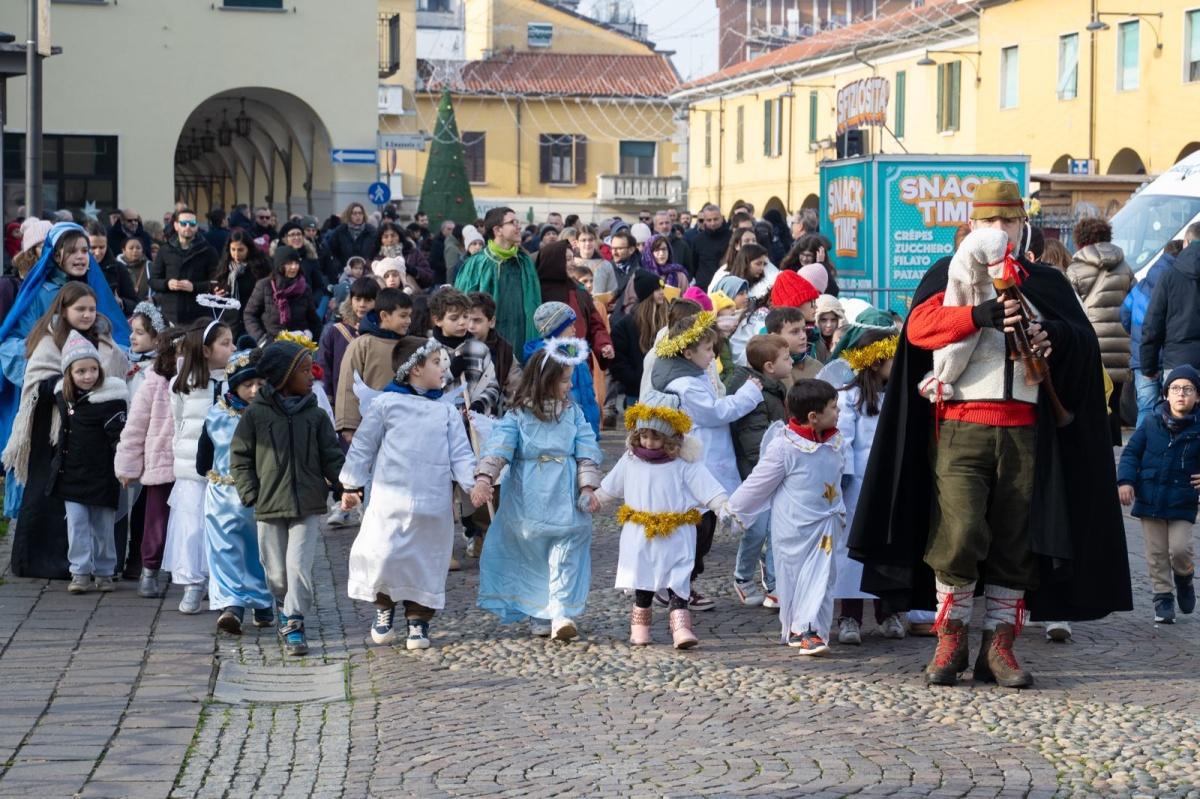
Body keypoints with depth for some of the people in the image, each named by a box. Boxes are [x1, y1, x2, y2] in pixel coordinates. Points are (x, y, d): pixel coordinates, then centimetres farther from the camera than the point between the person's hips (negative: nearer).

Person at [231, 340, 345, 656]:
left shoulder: (315, 416, 4)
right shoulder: (256, 414, -1)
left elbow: (332, 457, 5)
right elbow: (240, 457, 3)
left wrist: (347, 487, -9)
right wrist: (251, 494, -5)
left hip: (308, 506, 0)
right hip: (269, 507, 0)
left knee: (299, 566, -10)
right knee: (276, 571, 10)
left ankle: (293, 623, -2)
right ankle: (285, 609, 37)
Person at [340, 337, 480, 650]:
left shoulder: (447, 412, 11)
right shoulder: (385, 404, 2)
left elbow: (460, 454, 7)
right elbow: (363, 447, 7)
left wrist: (474, 482, -9)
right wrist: (351, 486, 7)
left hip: (434, 505, 3)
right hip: (390, 500, -3)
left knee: (426, 564, 6)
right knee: (382, 556, -8)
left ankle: (418, 620, 21)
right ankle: (384, 608, 18)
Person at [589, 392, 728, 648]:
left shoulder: (685, 463, -9)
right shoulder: (630, 460, 3)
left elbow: (710, 490, -12)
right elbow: (609, 487, 20)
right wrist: (593, 499, 27)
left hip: (675, 538, -3)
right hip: (640, 537, 3)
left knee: (677, 585, -8)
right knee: (643, 585, 12)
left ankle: (681, 628, -13)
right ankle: (640, 628, 25)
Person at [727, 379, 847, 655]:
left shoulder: (834, 445, 3)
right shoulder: (783, 447, -18)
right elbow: (759, 483, -7)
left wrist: (838, 511, 29)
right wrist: (736, 509, 2)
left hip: (825, 525, 5)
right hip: (792, 527, -5)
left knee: (820, 576, -2)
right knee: (792, 575, 4)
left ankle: (810, 628, 1)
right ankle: (794, 628, 15)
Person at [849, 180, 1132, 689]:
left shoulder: (1047, 284, 18)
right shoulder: (949, 274, 10)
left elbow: (1085, 342, 9)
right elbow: (919, 326, -8)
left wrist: (1053, 336, -13)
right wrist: (978, 315, -24)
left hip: (1025, 431, 3)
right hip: (961, 427, -3)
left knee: (1016, 542, 2)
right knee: (959, 532, -13)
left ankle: (998, 645, 12)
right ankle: (950, 639, 1)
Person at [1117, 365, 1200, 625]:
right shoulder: (1151, 425, 2)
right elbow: (1131, 453, 6)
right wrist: (1125, 480, -6)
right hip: (1150, 502, 2)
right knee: (1156, 553, 6)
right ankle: (1163, 596, 19)